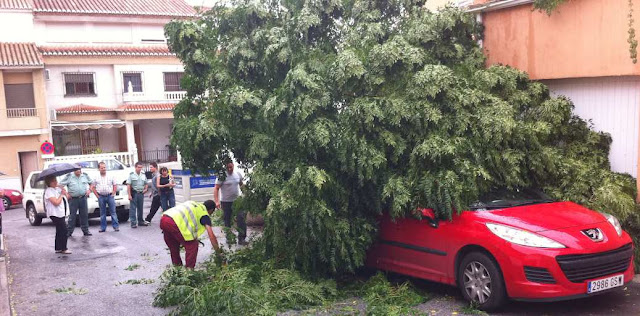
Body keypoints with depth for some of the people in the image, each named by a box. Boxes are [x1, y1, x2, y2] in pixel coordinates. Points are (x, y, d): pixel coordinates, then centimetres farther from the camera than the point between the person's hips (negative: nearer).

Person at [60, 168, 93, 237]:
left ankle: (86, 230, 13)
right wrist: (66, 193, -6)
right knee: (72, 215, -2)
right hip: (73, 199, -3)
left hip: (83, 198, 3)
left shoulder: (85, 175, 7)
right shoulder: (69, 176, -3)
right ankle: (69, 231, 7)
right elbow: (61, 185, 0)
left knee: (84, 215, 5)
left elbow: (91, 183, 20)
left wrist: (89, 190, 5)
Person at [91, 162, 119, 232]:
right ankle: (103, 227, 14)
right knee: (102, 213, 7)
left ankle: (116, 226, 2)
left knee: (113, 212, -1)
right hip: (101, 197, 1)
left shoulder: (110, 177, 5)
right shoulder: (96, 178, 5)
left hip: (110, 196, -1)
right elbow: (92, 187, 9)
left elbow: (115, 186, 9)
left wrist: (113, 194, 0)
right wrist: (97, 195, 2)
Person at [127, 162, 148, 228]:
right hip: (134, 193, -4)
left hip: (141, 193, 4)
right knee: (133, 208, -4)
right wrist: (129, 195, -14)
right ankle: (133, 223, -2)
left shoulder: (143, 175, 12)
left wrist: (146, 189, 0)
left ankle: (141, 221, 23)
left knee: (140, 208, 13)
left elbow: (146, 184, 21)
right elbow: (128, 185, -7)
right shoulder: (131, 175, -3)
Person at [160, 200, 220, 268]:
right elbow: (211, 236, 3)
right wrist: (218, 252, 12)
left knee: (173, 246, 27)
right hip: (174, 223, -8)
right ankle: (189, 269, 10)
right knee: (192, 245, 8)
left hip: (163, 219, 8)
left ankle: (177, 265, 38)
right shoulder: (205, 214, 10)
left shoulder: (193, 204, 31)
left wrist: (194, 238, 41)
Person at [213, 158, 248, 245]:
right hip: (226, 202, -3)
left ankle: (241, 239, -2)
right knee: (227, 221, 7)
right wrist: (217, 201, -23)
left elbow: (242, 185, 18)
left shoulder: (238, 174, 3)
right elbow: (216, 188, -14)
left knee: (241, 219, -7)